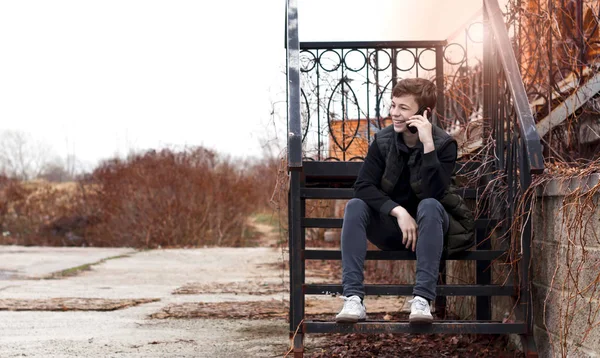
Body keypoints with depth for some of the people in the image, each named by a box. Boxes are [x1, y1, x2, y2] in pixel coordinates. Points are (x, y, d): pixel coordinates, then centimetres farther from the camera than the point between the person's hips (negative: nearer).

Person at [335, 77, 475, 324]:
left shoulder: (444, 144, -13)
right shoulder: (383, 141, -5)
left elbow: (433, 193, -27)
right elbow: (363, 186, -15)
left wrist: (427, 144, -34)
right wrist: (398, 211, -29)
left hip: (427, 228, -2)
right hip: (391, 228, 3)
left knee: (430, 205, -35)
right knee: (355, 206, -26)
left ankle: (422, 299, -40)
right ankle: (353, 299, -35)